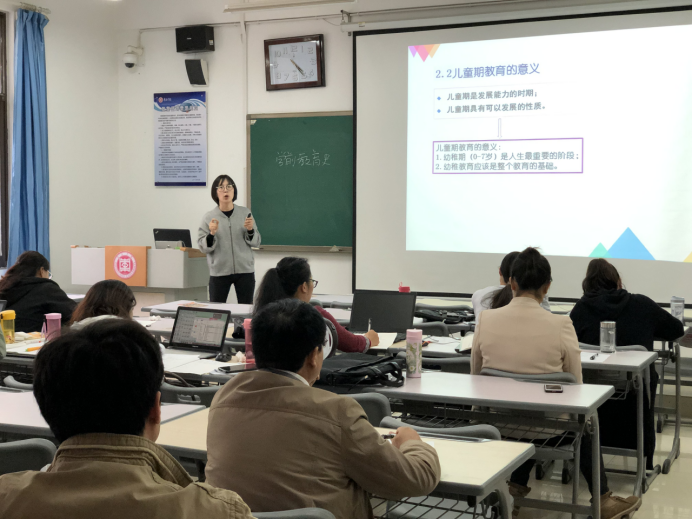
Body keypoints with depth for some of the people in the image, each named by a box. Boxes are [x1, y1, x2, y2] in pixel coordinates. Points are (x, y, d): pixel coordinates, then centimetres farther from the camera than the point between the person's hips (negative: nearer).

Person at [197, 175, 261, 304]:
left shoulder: (245, 213, 3)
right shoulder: (208, 217, 0)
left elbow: (256, 242, 6)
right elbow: (202, 247, -1)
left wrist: (250, 230, -13)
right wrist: (211, 234, -18)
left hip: (244, 270, 1)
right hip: (219, 272, -1)